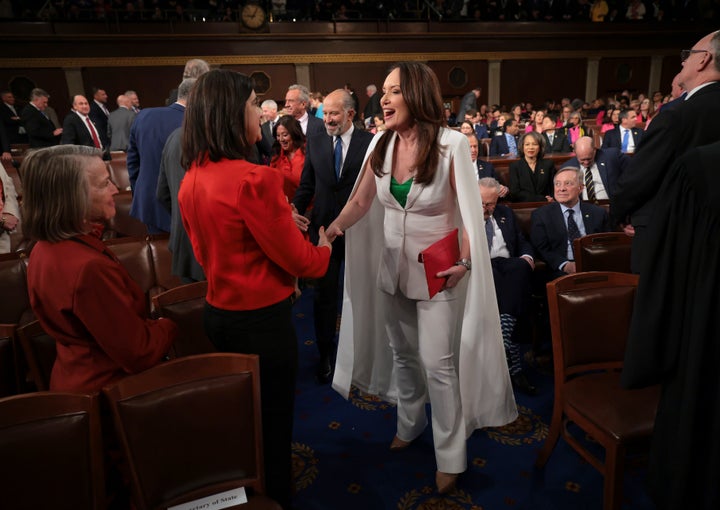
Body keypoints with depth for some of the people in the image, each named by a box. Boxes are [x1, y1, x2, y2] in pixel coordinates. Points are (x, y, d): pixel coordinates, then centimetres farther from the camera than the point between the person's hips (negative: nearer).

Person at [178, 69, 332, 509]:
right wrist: (325, 249, 4)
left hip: (218, 312, 8)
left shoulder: (192, 179, 0)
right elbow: (297, 258, -17)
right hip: (263, 320, -8)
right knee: (272, 423, 13)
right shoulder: (253, 179, -25)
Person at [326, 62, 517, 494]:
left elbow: (469, 210, -11)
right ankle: (410, 424, 42)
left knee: (438, 363, 0)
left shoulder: (452, 143, -15)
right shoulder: (382, 144, -1)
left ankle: (451, 456, 19)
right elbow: (360, 202, 1)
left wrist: (465, 261, -21)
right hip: (392, 267, 5)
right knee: (402, 354, 19)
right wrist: (332, 229, -17)